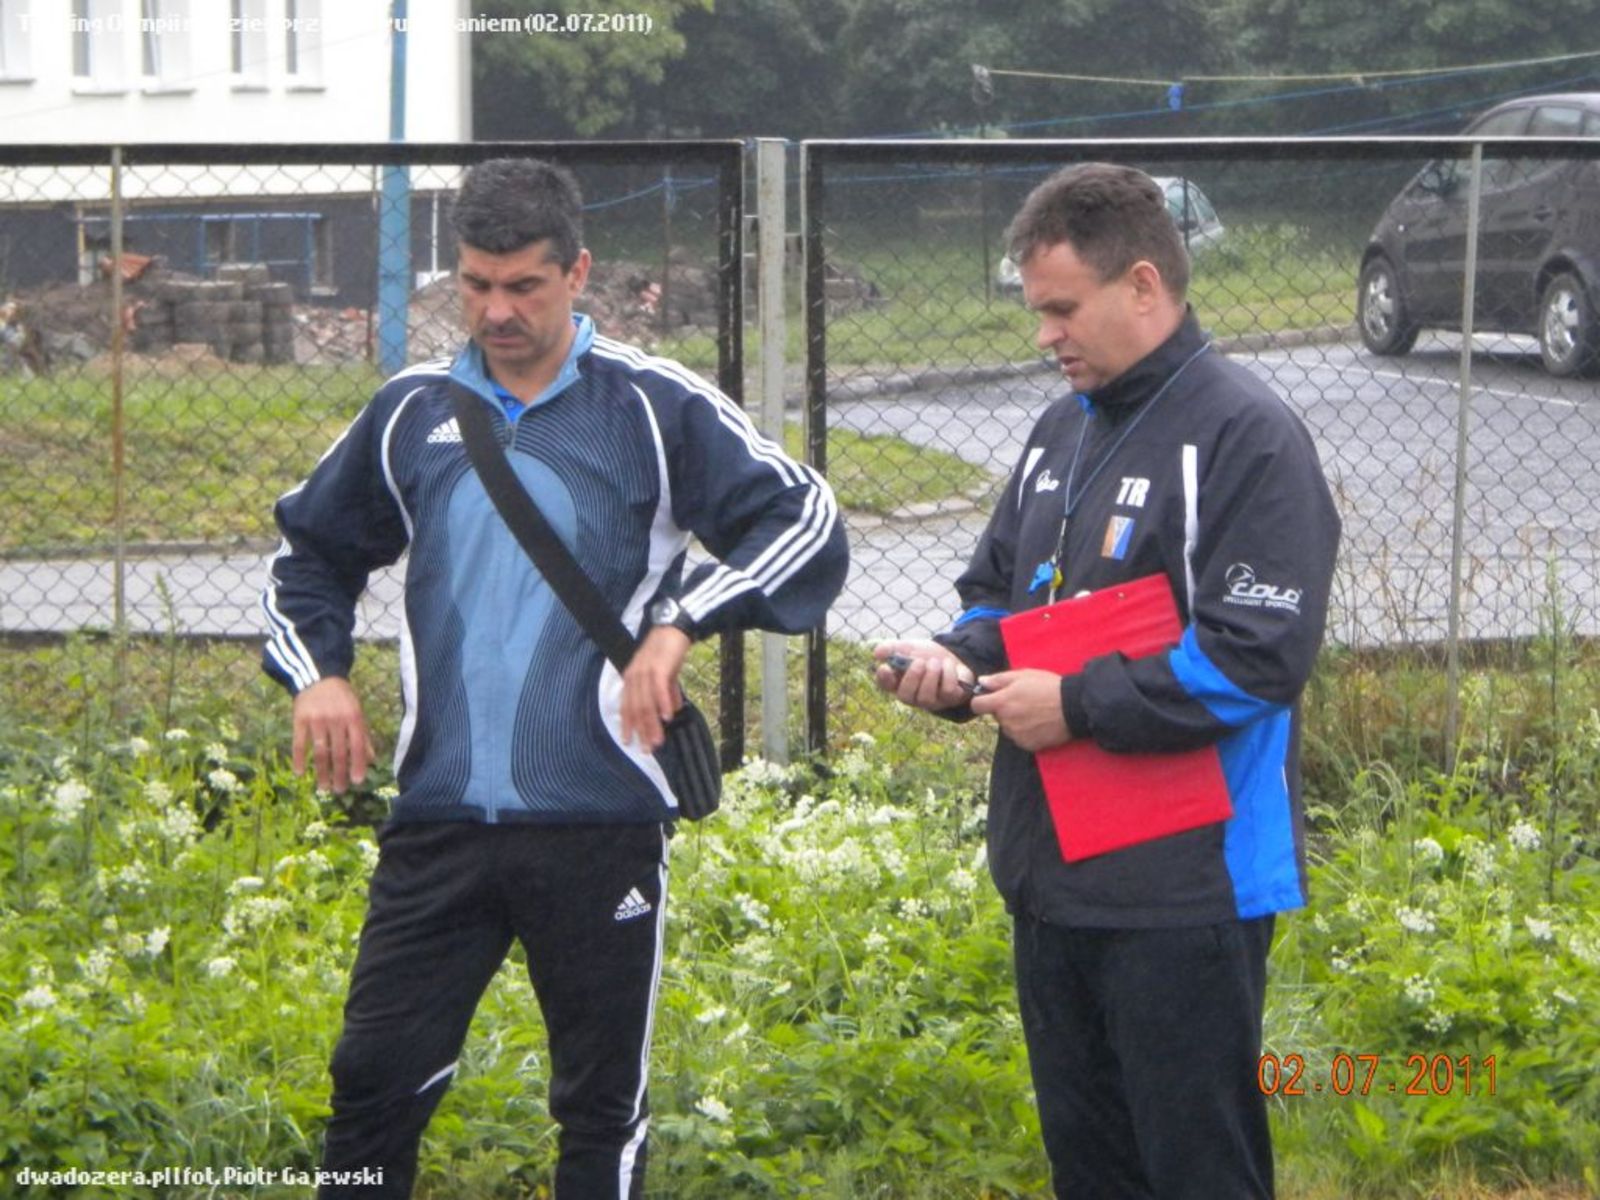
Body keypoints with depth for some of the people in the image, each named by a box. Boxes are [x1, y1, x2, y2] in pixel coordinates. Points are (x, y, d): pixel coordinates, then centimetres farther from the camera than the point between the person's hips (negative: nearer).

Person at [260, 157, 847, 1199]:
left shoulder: (656, 408, -2)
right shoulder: (413, 412, 9)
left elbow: (807, 525, -4)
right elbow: (312, 554, 23)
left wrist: (685, 621, -17)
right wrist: (318, 673, 5)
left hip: (600, 827, -3)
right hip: (440, 824, 3)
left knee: (603, 1112, 6)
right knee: (375, 1080, -2)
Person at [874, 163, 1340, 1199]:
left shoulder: (1245, 435, -13)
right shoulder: (1065, 431, 13)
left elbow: (1258, 653, -21)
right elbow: (999, 590, 24)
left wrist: (1078, 704, -18)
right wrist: (960, 662, 1)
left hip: (1185, 886, -9)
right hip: (1054, 875, 9)